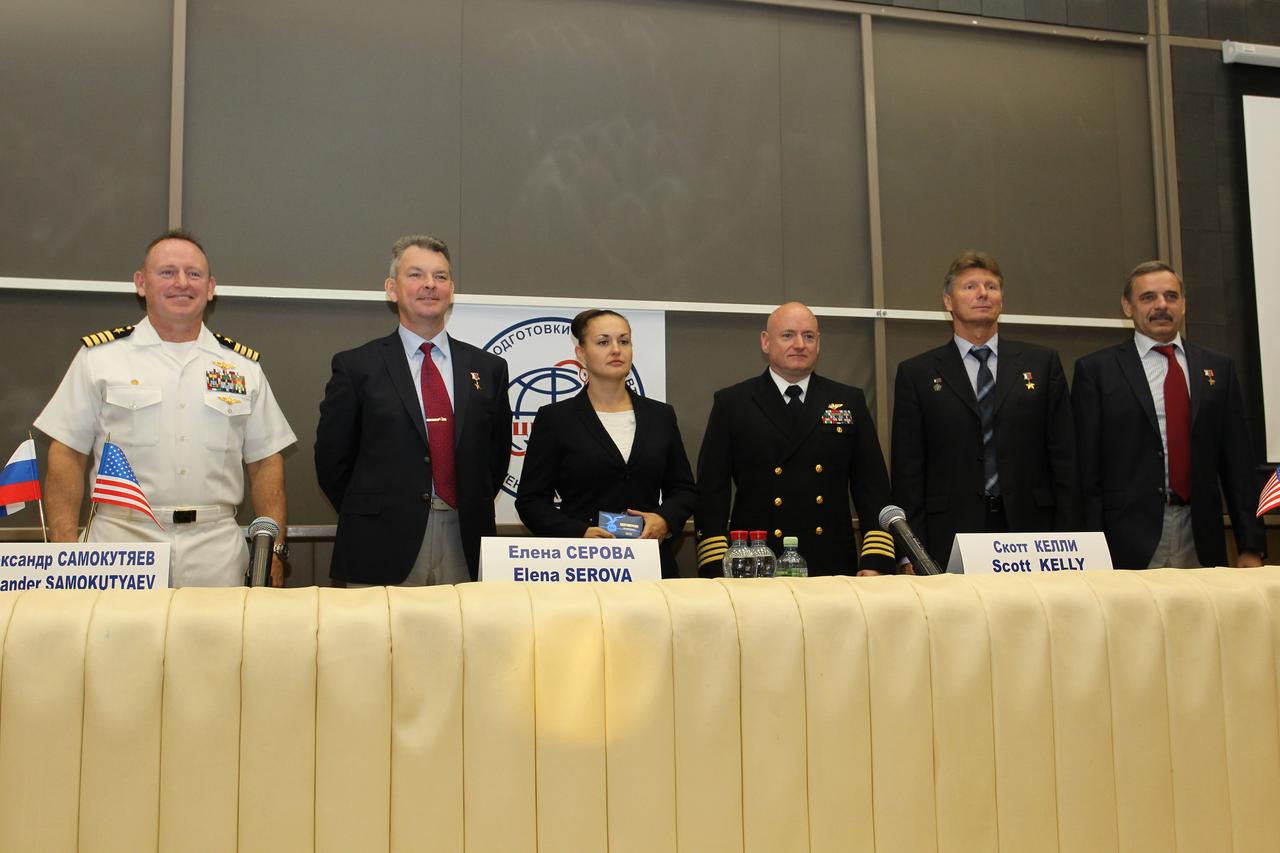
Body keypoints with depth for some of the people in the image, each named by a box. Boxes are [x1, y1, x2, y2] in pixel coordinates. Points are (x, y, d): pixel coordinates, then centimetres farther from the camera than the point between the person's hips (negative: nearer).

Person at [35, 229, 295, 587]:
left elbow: (264, 463, 10)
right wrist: (65, 554, -6)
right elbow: (67, 456, 3)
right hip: (121, 546, -1)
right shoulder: (100, 356, 5)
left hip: (216, 554, 2)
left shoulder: (243, 366, 10)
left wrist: (274, 549, 1)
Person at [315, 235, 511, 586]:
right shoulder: (356, 366, 2)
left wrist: (475, 513, 8)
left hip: (465, 546, 2)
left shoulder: (488, 368, 10)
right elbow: (331, 459, 4)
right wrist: (369, 518, 5)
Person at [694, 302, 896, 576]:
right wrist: (718, 572, -8)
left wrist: (874, 563, -3)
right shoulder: (731, 403, 4)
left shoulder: (850, 401, 9)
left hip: (834, 569, 2)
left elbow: (872, 484, 7)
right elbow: (712, 490, 0)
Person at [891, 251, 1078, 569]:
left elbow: (1063, 456, 8)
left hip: (1031, 531, 1)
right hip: (950, 539, -1)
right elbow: (907, 471, 3)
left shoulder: (1043, 362, 10)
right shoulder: (915, 374, 6)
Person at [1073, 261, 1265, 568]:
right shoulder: (1096, 370, 1)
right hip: (1129, 543, -3)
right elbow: (1086, 469, -2)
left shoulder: (1219, 368, 12)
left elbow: (1237, 462, 11)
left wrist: (1251, 546, 6)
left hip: (1202, 541, 3)